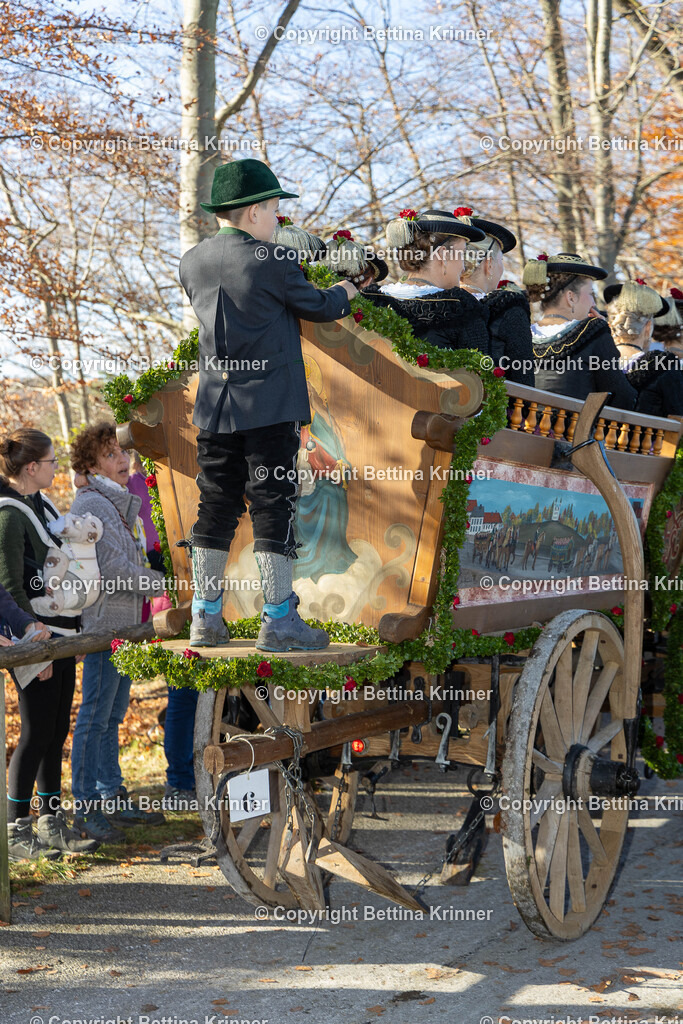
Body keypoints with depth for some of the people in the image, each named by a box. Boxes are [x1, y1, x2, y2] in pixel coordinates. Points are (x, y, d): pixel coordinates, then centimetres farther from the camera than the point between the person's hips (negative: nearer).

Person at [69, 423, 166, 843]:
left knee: (112, 716, 14)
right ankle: (87, 808, 3)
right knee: (95, 718, -3)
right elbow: (114, 568, -19)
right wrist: (170, 585, -11)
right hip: (104, 623, -9)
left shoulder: (120, 503, 17)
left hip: (126, 625, 9)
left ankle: (113, 797, 22)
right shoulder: (91, 505, -13)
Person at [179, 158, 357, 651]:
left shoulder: (192, 262, 8)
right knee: (274, 506, -1)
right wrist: (344, 293, 24)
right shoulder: (273, 262, -10)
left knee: (216, 506, 10)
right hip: (270, 403, -6)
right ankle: (278, 619, 1)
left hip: (214, 404, 6)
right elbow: (318, 307, 2)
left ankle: (206, 618, 14)